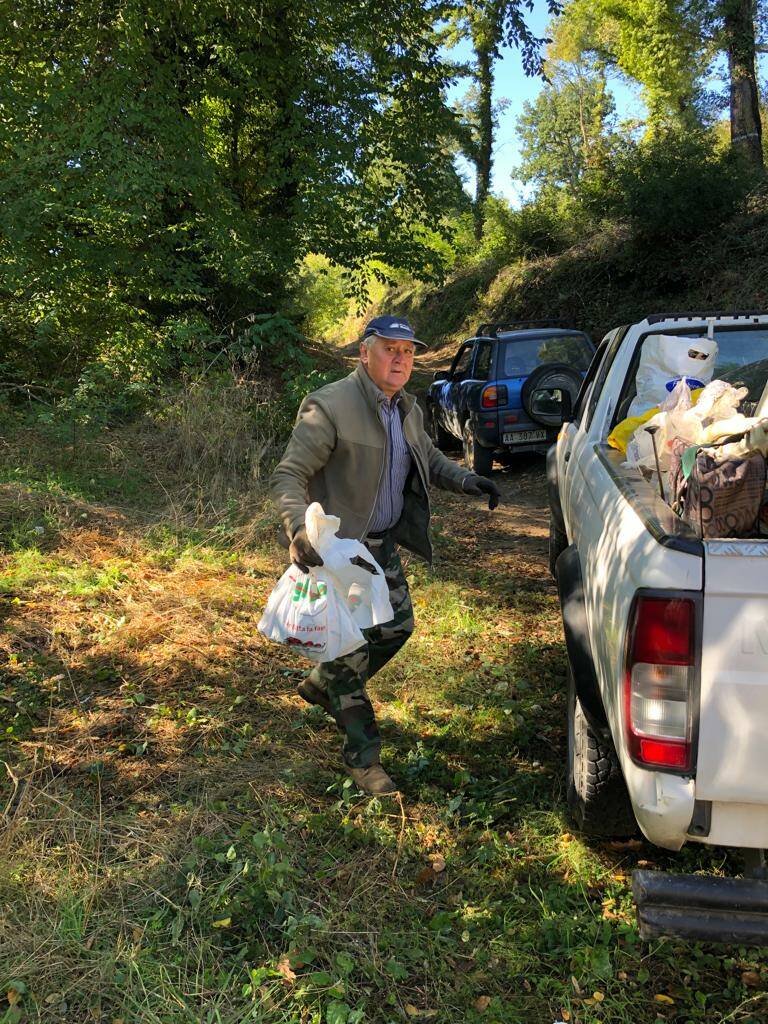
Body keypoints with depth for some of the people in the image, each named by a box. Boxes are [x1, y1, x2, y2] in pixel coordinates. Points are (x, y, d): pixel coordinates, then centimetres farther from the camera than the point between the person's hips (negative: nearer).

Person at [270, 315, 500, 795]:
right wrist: (300, 529, -40)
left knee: (397, 626, 18)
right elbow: (288, 475, -22)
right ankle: (363, 755, 14)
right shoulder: (330, 407, -20)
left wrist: (466, 480, 0)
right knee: (350, 646, -1)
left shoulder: (407, 409, 6)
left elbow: (430, 458, 20)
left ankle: (323, 684, 41)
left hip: (384, 545, 8)